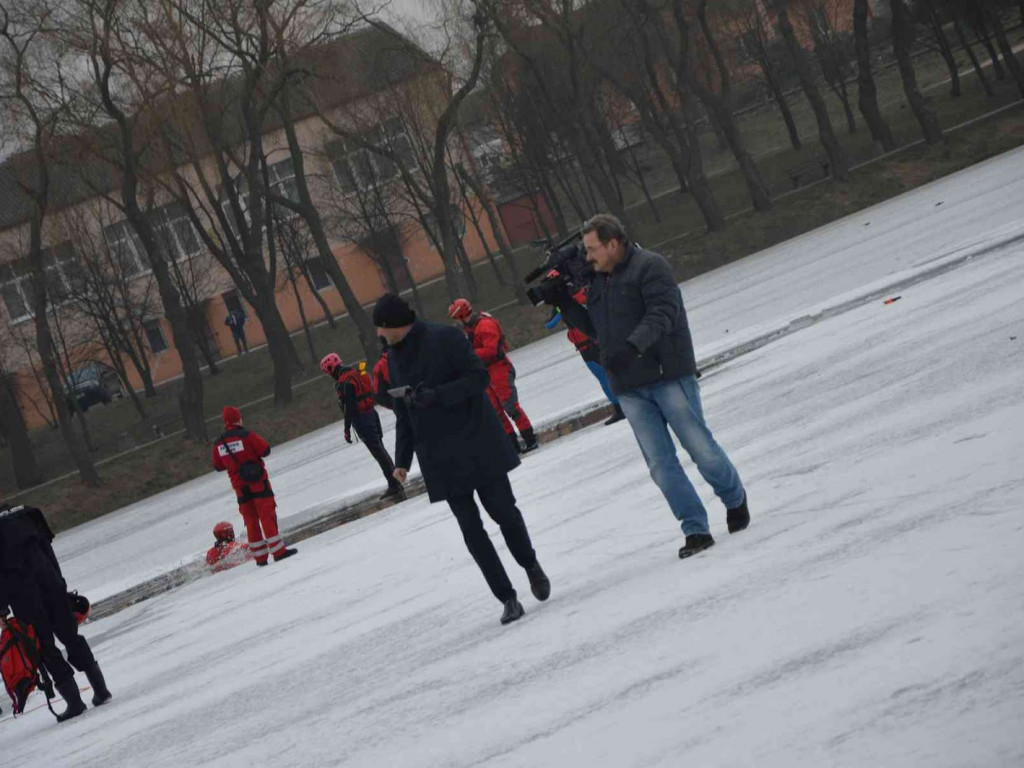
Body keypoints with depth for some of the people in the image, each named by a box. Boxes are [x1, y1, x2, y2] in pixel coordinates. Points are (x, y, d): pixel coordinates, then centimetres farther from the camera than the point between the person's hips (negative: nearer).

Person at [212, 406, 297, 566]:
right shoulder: (246, 435, -13)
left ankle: (260, 557, 8)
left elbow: (218, 466, 12)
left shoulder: (218, 444, 2)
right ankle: (278, 551, -6)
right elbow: (266, 449, -12)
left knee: (251, 521, 9)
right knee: (268, 516, -2)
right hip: (258, 482, -4)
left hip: (239, 486, 4)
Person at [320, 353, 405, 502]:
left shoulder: (344, 382, -19)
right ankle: (395, 485, 22)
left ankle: (394, 486, -6)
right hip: (371, 413, 10)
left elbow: (349, 407, -22)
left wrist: (347, 428, -17)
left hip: (361, 420, -10)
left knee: (378, 452, -7)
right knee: (380, 449, 16)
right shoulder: (355, 372, 11)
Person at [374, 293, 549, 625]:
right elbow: (404, 415, 16)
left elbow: (479, 377, -13)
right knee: (471, 529, -3)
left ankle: (531, 566, 30)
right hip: (440, 458, 5)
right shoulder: (395, 359, 10)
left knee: (502, 509, 1)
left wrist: (437, 395, -24)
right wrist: (402, 460, 9)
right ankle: (507, 598, 0)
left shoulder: (445, 338, -8)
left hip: (476, 444, -4)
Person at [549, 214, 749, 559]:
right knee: (661, 464, 0)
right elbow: (593, 326, 26)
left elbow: (663, 312, -20)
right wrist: (563, 304, 12)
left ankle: (735, 499, 24)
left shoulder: (649, 267, -8)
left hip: (668, 376, -7)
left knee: (700, 447, -2)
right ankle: (696, 530, 2)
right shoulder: (599, 281, 17)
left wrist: (633, 346, -33)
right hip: (629, 388, 7)